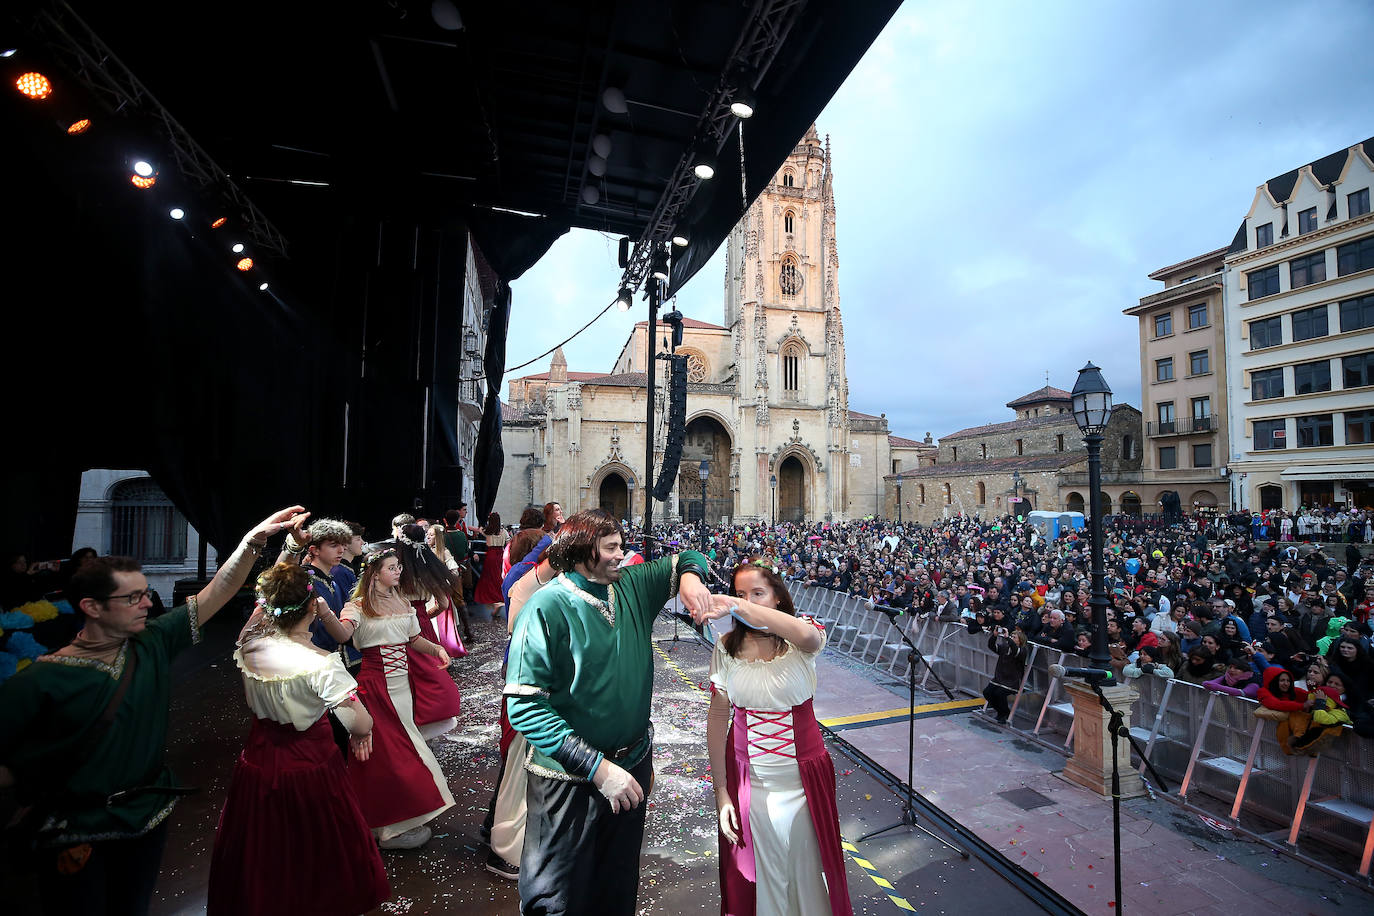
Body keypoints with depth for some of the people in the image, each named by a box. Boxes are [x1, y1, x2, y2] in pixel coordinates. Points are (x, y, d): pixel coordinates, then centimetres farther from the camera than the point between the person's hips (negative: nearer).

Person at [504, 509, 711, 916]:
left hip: (633, 763, 6)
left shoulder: (632, 586, -3)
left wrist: (689, 576, -15)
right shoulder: (547, 607, -20)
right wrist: (596, 767, -28)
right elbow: (524, 705, -24)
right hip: (571, 779, -6)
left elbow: (688, 557, 10)